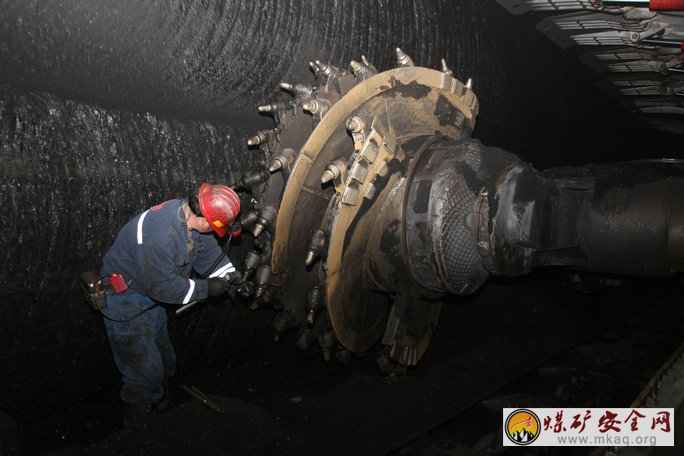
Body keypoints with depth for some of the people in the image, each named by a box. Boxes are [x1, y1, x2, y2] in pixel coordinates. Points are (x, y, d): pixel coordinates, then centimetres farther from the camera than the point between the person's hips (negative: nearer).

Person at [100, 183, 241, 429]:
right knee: (146, 371, -1)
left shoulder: (190, 215, -10)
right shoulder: (162, 233, -37)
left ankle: (157, 405, 43)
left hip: (150, 297, 9)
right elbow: (162, 286, -32)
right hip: (126, 300, -9)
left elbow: (210, 252, 3)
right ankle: (136, 426, 19)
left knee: (164, 362, 21)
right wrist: (205, 289, -24)